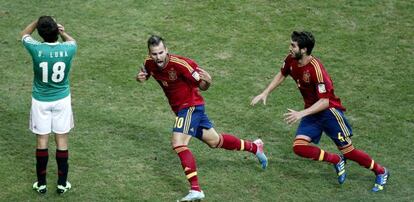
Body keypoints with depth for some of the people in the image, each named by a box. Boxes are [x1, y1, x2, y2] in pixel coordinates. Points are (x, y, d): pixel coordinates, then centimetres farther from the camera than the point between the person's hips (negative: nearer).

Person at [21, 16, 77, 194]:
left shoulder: (36, 49, -21)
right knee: (62, 141, 10)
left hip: (41, 101, -1)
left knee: (42, 141, 9)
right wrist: (61, 31, -1)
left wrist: (38, 21, -4)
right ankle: (62, 183, 18)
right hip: (62, 100, 1)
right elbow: (71, 40, 10)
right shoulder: (68, 49, -17)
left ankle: (41, 183, 19)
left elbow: (25, 34, 3)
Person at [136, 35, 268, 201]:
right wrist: (140, 77, -9)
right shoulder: (149, 64, -9)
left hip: (191, 105, -8)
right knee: (214, 141, 20)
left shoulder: (179, 63, -27)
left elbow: (203, 86, -20)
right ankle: (254, 146, 41)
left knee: (178, 143, -24)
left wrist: (206, 81, -44)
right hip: (179, 108, 8)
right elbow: (145, 73, 15)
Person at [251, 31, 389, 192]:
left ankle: (381, 172, 23)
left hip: (328, 111, -7)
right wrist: (265, 93, 10)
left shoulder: (315, 69, -28)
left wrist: (301, 114, -35)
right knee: (299, 147, -14)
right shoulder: (291, 60, -6)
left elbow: (325, 101, -29)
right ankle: (337, 161, 7)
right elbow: (281, 75, 18)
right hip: (311, 112, 7)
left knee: (348, 151, -2)